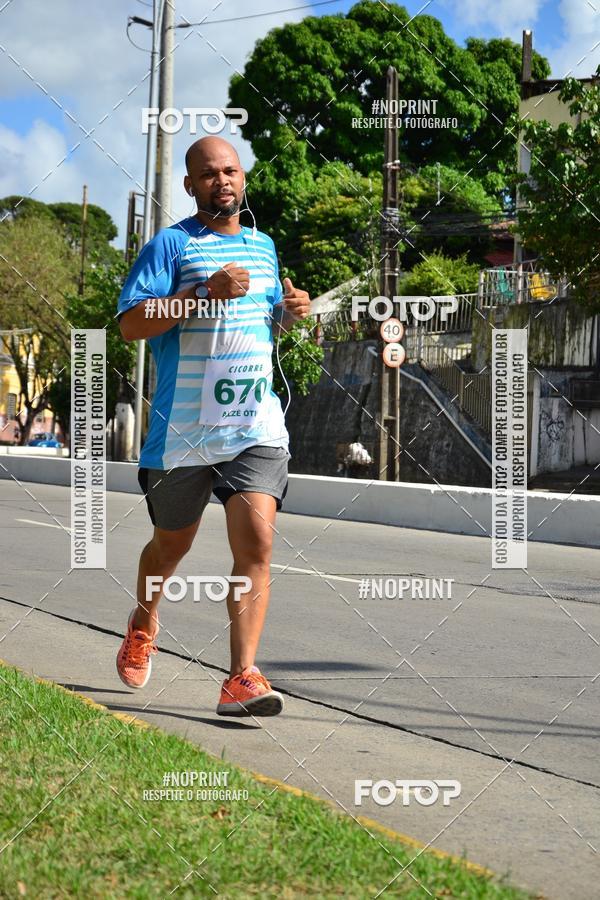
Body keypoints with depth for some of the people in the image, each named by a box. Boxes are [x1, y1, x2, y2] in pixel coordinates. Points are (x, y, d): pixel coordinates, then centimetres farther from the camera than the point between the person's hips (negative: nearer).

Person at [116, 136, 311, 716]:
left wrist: (291, 312, 9)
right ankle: (143, 624, 47)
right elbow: (130, 323, -13)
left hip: (256, 424, 3)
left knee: (256, 543, -14)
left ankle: (242, 680, -16)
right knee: (173, 541, 15)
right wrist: (207, 292, -21)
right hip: (183, 426, -3)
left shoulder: (263, 247, 16)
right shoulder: (171, 244, -2)